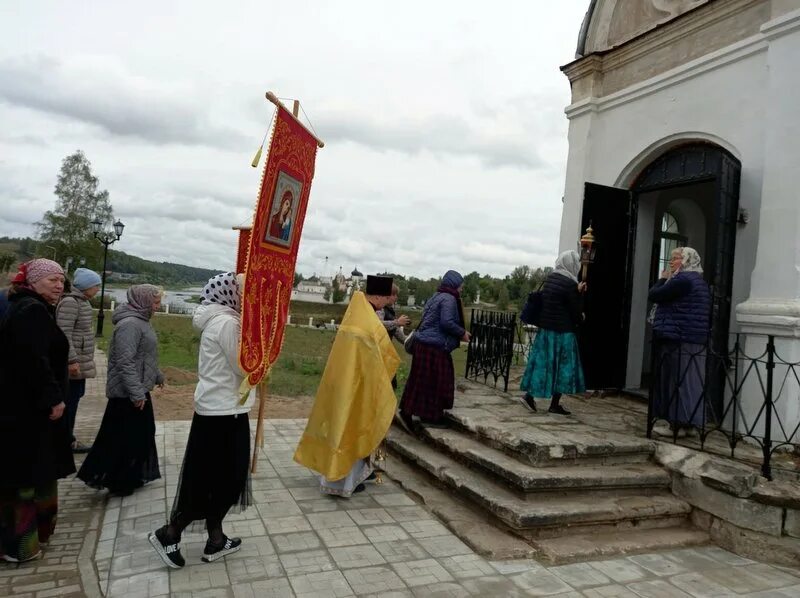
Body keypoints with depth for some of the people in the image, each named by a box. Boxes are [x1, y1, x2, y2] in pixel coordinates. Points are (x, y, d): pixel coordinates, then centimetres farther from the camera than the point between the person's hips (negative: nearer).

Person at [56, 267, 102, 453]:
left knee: (75, 397, 15)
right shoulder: (70, 302, -17)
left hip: (81, 359, 10)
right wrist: (72, 360, -24)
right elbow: (64, 334, -22)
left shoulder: (82, 300, 13)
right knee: (71, 398, -2)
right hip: (74, 361, -10)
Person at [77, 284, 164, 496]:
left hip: (138, 389, 11)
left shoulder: (140, 321, 12)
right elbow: (125, 362, -28)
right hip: (129, 394, -11)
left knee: (141, 435, 17)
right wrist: (136, 392, -28)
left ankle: (132, 477, 30)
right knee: (126, 438, 0)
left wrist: (157, 375, 30)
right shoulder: (130, 324, -21)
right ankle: (119, 482, 12)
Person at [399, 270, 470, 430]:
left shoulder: (436, 297, 18)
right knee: (436, 381, 0)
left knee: (421, 380, 12)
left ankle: (407, 411, 13)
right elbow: (447, 322, -23)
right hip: (436, 346, -9)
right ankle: (431, 416, 8)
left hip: (424, 343, 9)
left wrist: (459, 333, 20)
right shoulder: (449, 299, -12)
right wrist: (462, 333, -8)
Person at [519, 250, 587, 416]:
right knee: (562, 365, 5)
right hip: (562, 332, -7)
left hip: (545, 328, 7)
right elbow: (575, 310, -11)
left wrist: (577, 291, 16)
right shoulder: (569, 284, -17)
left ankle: (529, 395, 11)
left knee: (542, 362, 13)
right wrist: (580, 319, 9)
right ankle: (555, 404, 11)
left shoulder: (550, 277, 6)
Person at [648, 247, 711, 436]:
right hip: (696, 340, 9)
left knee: (676, 381, -5)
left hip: (677, 339, -9)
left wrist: (662, 279, 3)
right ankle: (691, 423, 13)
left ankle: (678, 423, -3)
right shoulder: (700, 282, 19)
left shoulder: (682, 280, -13)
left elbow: (654, 295, -13)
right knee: (691, 381, 10)